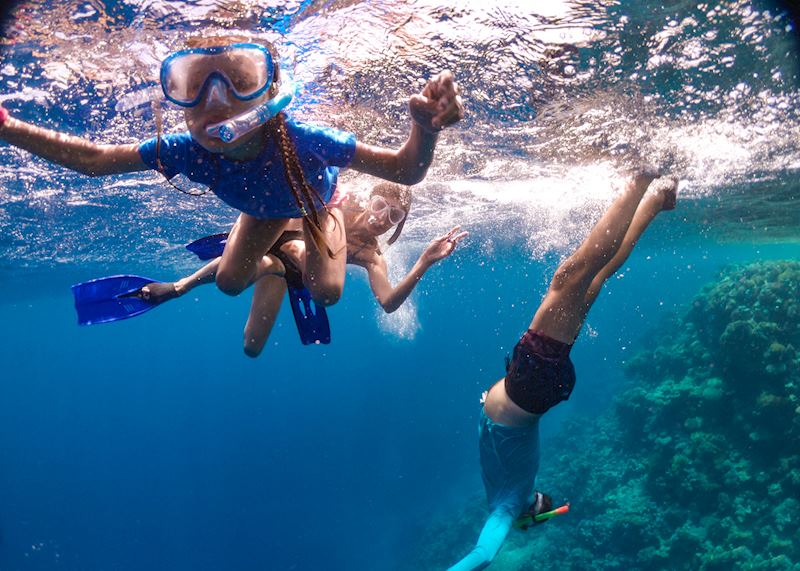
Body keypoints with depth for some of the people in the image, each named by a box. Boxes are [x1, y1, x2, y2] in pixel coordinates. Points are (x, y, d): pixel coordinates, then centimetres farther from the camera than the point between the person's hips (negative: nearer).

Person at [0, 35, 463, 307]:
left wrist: (425, 129, -66)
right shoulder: (190, 151, -40)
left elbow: (406, 170, -44)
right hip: (263, 211, 2)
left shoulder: (304, 142, -49)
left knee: (326, 292, -11)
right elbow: (91, 160, -27)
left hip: (315, 204, -2)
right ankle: (274, 265, 38)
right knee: (230, 281, 0)